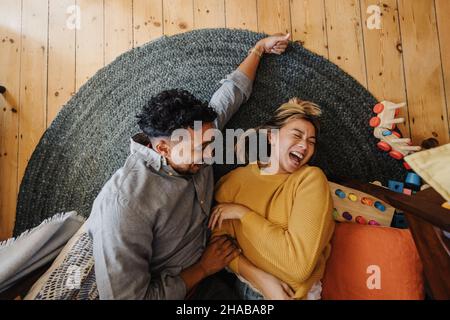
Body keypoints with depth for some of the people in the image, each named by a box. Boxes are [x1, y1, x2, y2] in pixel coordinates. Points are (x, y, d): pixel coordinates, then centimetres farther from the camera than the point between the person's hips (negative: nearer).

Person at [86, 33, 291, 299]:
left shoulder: (194, 138, -8)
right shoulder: (124, 205, -29)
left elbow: (233, 91, 7)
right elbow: (127, 295, -25)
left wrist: (260, 47, 18)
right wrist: (202, 269, -16)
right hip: (170, 291, -6)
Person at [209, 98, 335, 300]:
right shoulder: (235, 179, -5)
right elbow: (217, 238, -5)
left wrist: (243, 213, -16)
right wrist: (258, 276, -17)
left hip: (291, 293, -2)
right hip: (236, 284, 3)